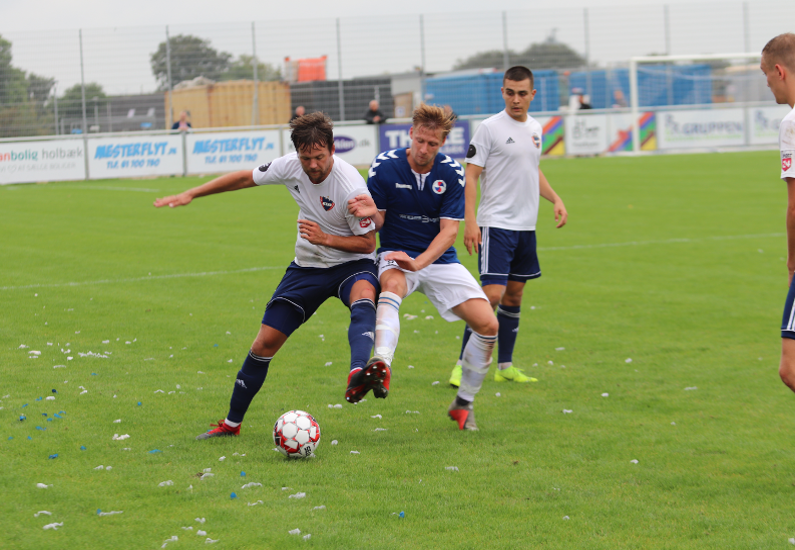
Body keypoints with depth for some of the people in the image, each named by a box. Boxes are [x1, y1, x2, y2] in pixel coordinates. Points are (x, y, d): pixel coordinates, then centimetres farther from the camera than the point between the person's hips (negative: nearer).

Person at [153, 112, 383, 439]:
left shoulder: (351, 187, -26)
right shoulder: (291, 166, -12)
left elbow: (367, 242, -16)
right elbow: (246, 178, 6)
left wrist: (325, 238, -31)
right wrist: (190, 194, 7)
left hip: (352, 263, -5)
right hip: (307, 266, 5)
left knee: (363, 299, -41)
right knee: (265, 342, 1)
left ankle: (358, 372, -67)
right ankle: (231, 423, 17)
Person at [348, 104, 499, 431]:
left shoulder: (452, 173, -7)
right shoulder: (384, 166, -9)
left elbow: (449, 231, -12)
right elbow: (377, 224, -4)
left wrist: (418, 262, -28)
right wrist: (371, 213, -29)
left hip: (439, 259, 2)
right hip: (396, 256, -2)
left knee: (488, 326, -12)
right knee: (392, 284, -39)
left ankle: (464, 404, 10)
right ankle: (381, 364, -65)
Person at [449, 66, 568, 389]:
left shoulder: (535, 128, 12)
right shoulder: (490, 128, -9)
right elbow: (471, 175, -10)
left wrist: (555, 199, 14)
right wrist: (470, 221, -18)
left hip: (526, 227, 7)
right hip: (496, 225, -7)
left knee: (514, 294, 11)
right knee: (492, 293, -15)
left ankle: (505, 366, 20)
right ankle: (463, 365, -10)